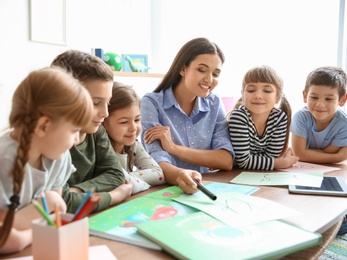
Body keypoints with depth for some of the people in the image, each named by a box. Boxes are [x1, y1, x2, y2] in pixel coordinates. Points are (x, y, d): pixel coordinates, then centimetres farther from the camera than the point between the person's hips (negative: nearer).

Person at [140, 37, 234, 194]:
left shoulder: (215, 105, 4)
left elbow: (227, 161, -7)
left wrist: (174, 148, -16)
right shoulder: (152, 103, -8)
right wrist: (180, 176, -39)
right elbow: (156, 161, -18)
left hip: (205, 187, 3)